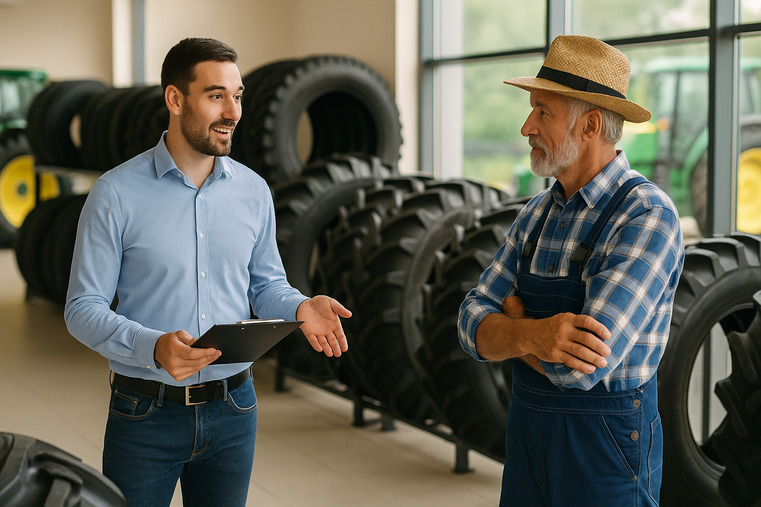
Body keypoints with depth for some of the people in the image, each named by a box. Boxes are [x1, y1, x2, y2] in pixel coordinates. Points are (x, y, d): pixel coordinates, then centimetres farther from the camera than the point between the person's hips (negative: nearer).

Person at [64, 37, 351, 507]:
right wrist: (153, 348, -27)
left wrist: (300, 306, -10)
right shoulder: (117, 194, -9)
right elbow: (83, 309, -10)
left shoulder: (253, 191, 4)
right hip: (145, 414, -3)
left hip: (233, 411, 4)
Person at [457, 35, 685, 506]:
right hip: (529, 435, 7)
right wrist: (532, 335, -25)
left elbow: (581, 366, -28)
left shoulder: (648, 218, -20)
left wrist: (514, 323, -9)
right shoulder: (538, 213, 5)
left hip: (607, 446, -7)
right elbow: (475, 326, -3)